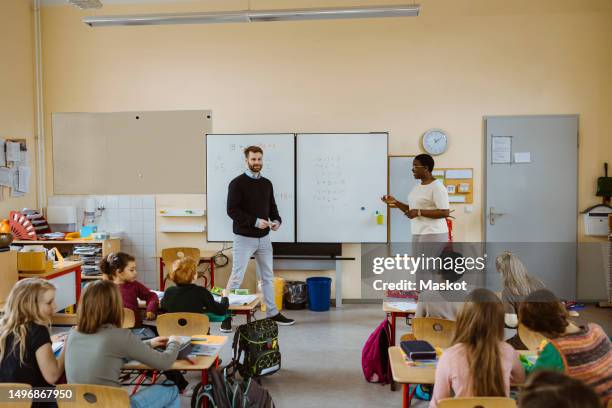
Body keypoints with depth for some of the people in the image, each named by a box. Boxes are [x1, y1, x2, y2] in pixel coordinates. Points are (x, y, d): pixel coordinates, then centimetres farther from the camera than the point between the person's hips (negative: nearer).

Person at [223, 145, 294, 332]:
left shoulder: (267, 183, 10)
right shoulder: (237, 183, -8)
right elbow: (232, 210, -15)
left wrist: (276, 220, -5)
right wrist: (254, 221, -23)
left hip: (264, 238, 6)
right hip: (244, 238, -6)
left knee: (268, 277, 12)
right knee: (236, 277, -3)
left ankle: (272, 313, 23)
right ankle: (226, 316, 7)